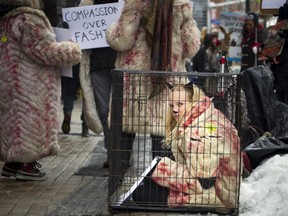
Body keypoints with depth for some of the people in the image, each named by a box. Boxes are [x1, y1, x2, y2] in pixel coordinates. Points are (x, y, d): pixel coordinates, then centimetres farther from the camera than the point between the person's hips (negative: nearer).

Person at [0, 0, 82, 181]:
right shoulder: (28, 19, -17)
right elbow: (44, 50, -19)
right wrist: (73, 50, -6)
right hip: (30, 86, -9)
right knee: (32, 122, -1)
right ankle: (27, 166, 2)